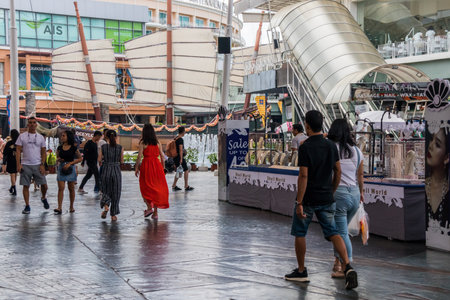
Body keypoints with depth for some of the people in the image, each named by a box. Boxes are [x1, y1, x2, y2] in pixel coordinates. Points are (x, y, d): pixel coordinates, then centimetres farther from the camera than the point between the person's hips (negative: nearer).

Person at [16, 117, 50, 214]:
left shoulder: (40, 137, 9)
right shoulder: (22, 136, 4)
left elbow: (43, 152, 9)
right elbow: (18, 151, 1)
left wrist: (42, 165, -3)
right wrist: (18, 164, -9)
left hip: (37, 165, 1)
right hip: (25, 165, -1)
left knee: (44, 185, -2)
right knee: (26, 186, 1)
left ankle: (43, 198, 27)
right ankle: (27, 206, 10)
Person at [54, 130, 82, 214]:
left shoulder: (73, 148, -4)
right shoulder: (60, 148, 6)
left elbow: (80, 158, -1)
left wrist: (70, 163, -12)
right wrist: (59, 159, -5)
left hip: (70, 168, -2)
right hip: (61, 168, 2)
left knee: (71, 188, 7)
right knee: (60, 188, -6)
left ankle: (71, 207, 19)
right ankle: (59, 208, -11)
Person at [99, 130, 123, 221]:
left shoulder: (103, 147, -4)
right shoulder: (120, 148, -4)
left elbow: (99, 160, -5)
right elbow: (122, 161, 1)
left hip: (106, 170, 0)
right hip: (116, 170, 0)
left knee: (106, 191, 16)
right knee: (115, 193, 9)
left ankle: (105, 206, -13)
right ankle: (113, 215, 12)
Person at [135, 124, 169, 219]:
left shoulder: (142, 143, -6)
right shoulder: (157, 143, 5)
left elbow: (139, 156, -8)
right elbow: (162, 156, 5)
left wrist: (136, 168, 0)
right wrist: (162, 167, 14)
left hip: (146, 164, -3)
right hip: (157, 165, 3)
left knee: (145, 187, 11)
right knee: (156, 188, 8)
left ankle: (149, 207, -1)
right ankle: (155, 212, 9)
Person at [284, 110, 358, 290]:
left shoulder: (305, 147, -15)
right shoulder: (331, 145, 4)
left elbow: (303, 176, -19)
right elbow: (338, 171, 8)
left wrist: (299, 203, -18)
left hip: (308, 199, -5)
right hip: (326, 199, 5)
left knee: (300, 234, 13)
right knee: (333, 233, 4)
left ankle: (301, 272, 21)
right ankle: (348, 267, -16)